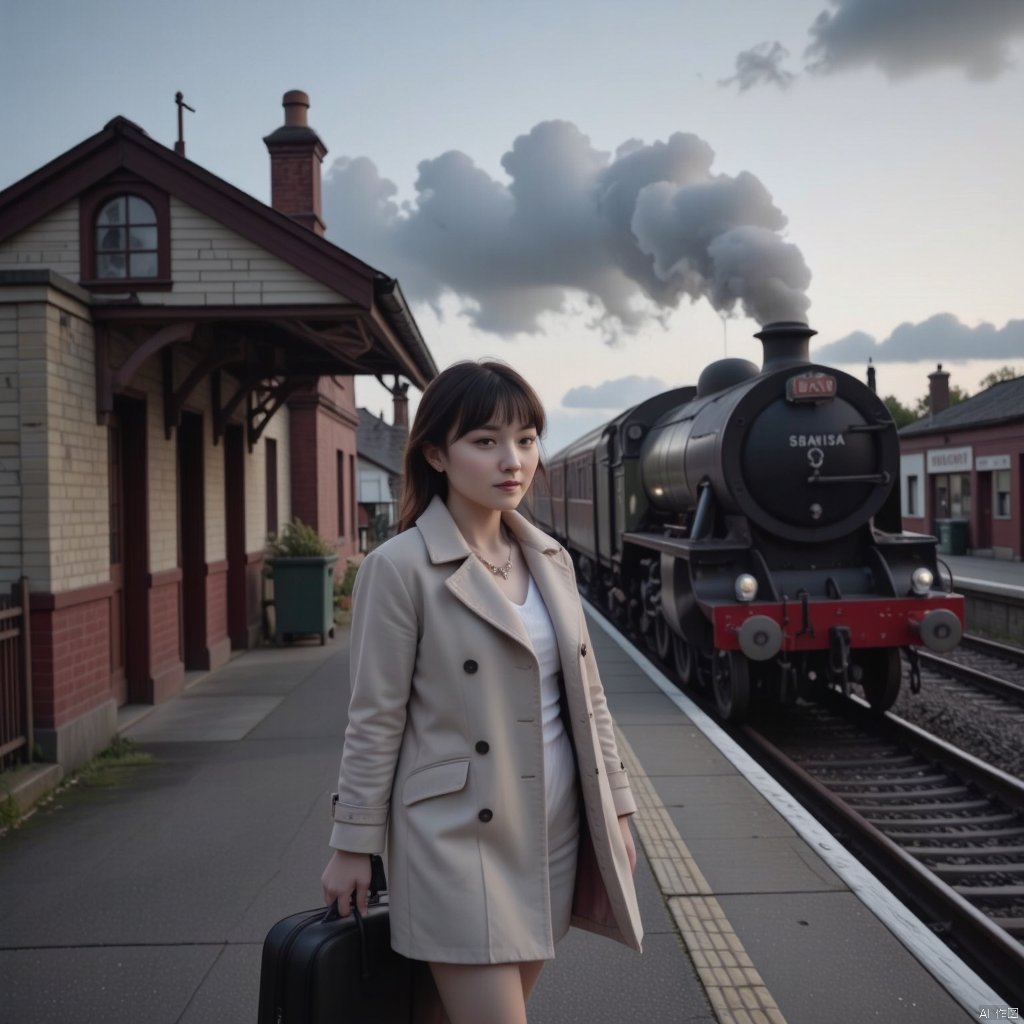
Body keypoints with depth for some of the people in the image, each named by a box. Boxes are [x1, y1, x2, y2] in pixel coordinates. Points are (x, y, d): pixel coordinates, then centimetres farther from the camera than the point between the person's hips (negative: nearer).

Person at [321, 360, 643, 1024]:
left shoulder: (552, 559, 6)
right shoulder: (400, 567, -12)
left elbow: (587, 696, 12)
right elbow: (375, 721, -9)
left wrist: (616, 807, 11)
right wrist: (354, 845, -5)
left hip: (555, 832, 6)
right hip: (459, 839, -6)